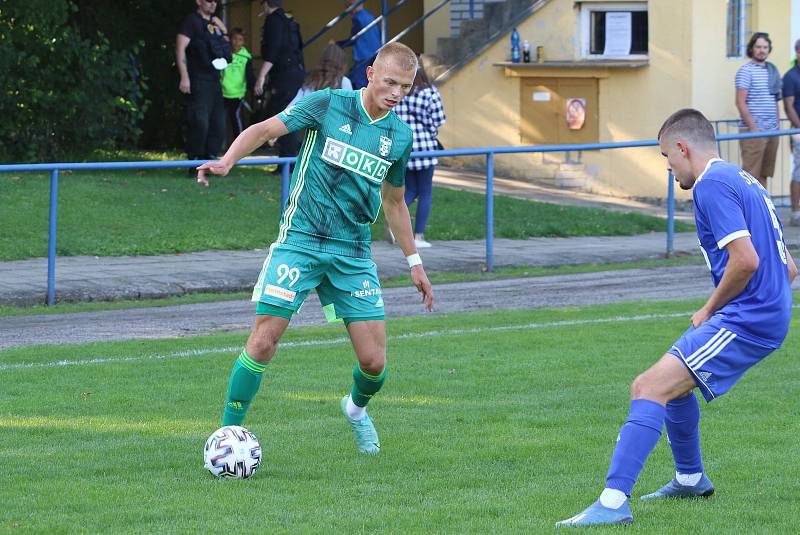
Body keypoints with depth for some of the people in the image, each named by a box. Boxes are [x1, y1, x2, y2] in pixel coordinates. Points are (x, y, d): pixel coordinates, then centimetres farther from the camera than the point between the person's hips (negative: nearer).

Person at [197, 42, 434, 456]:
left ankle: (356, 407, 34)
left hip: (353, 253, 4)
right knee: (264, 340, -13)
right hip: (300, 240, -4)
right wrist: (226, 162, -26)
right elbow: (263, 130, -8)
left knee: (374, 362, -1)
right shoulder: (328, 104, -3)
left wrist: (414, 262, 24)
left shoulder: (400, 136, 10)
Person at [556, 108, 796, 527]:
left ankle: (613, 502, -29)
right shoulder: (744, 181, 20)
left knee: (650, 389, -19)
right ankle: (690, 479, 45)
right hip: (770, 316, 10)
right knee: (671, 383, 29)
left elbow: (746, 260, -23)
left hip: (745, 320, -10)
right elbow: (787, 269, 25)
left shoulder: (712, 184, -11)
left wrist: (710, 309, -7)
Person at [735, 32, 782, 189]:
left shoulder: (772, 71, 16)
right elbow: (740, 103, -12)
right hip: (753, 131, -7)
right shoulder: (746, 71, -7)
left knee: (764, 174, 10)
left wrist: (776, 125, 14)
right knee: (750, 174, -9)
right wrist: (753, 127, -18)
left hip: (772, 130, 7)